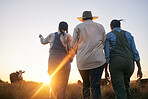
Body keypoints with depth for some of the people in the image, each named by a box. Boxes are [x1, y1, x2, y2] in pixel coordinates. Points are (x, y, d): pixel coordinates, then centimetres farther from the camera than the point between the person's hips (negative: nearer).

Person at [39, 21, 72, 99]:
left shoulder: (52, 35, 9)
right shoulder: (68, 36, -1)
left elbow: (43, 42, 27)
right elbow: (71, 49, -7)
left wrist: (41, 37, 49)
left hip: (52, 61, 3)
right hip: (64, 61, -3)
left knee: (54, 83, 15)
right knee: (62, 84, 1)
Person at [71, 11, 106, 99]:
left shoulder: (78, 27, 9)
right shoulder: (100, 26, 14)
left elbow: (73, 46, 5)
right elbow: (104, 43, 14)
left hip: (82, 61, 1)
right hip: (97, 59, 0)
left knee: (86, 84, 16)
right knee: (95, 85, -5)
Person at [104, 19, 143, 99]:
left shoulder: (108, 36, 6)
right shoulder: (128, 35, 15)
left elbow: (106, 54, -2)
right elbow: (135, 52, 7)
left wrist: (105, 71, 0)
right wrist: (139, 69, 6)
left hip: (116, 63, -4)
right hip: (129, 63, 4)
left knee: (120, 91, -7)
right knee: (125, 85, 28)